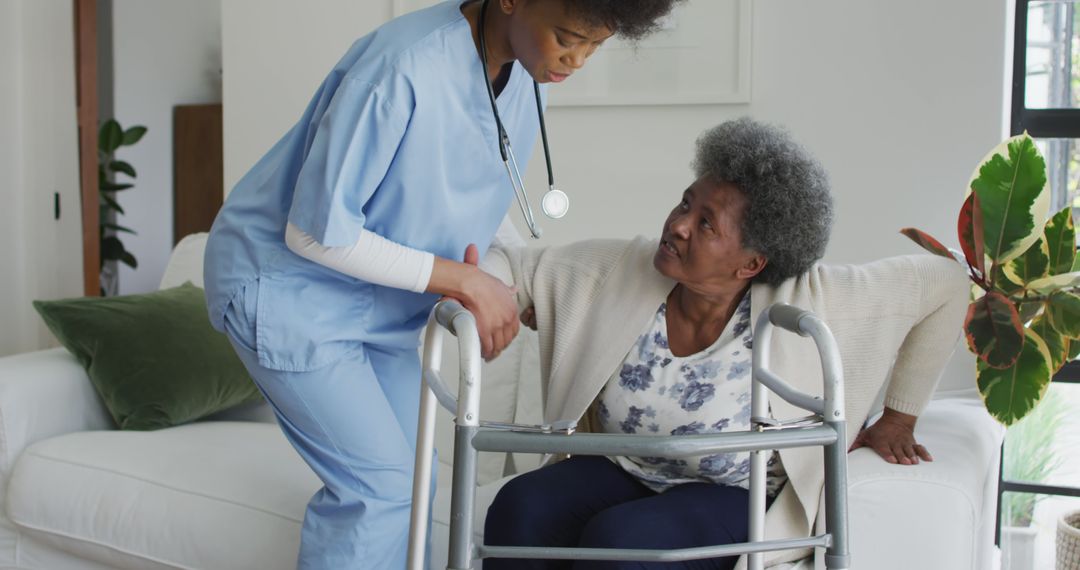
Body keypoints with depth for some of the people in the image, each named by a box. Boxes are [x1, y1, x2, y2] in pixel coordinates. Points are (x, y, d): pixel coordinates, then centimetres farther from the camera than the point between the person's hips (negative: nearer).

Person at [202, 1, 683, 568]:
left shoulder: (525, 75, -7)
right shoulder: (403, 68, -33)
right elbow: (316, 232, -27)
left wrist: (491, 292, -11)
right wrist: (465, 281, -25)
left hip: (378, 302, 8)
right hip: (286, 286, -8)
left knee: (409, 484, 8)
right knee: (379, 488, -11)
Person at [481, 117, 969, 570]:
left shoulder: (808, 301, -17)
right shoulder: (618, 271, -9)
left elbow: (943, 282, -10)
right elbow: (512, 264, 3)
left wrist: (898, 418, -3)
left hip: (738, 500, -3)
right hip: (623, 474, 4)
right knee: (521, 507, -26)